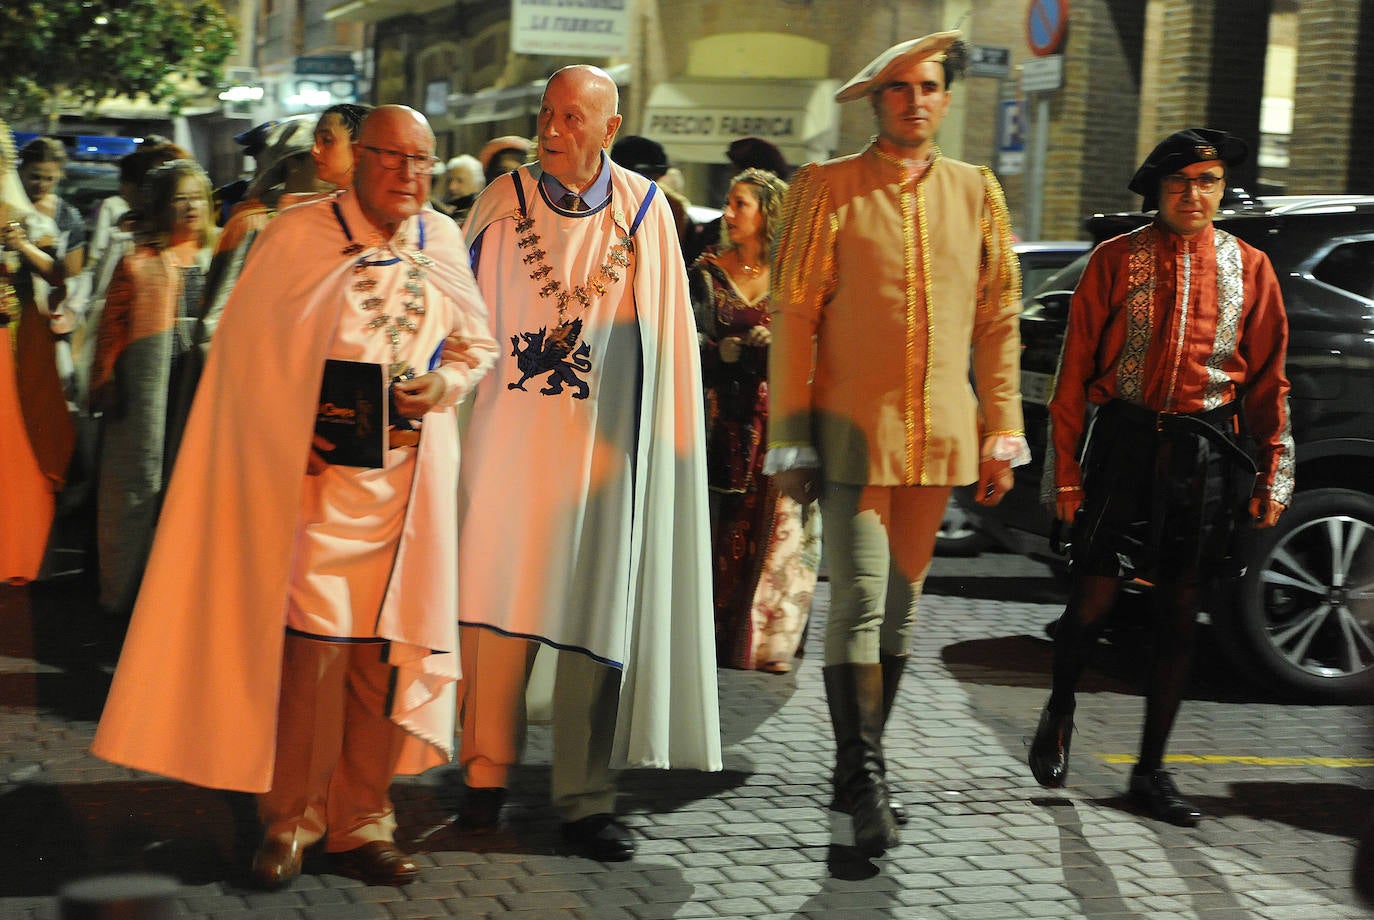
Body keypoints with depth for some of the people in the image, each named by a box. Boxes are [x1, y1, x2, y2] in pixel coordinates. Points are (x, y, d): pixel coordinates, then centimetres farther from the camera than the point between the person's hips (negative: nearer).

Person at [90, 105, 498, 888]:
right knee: (312, 639, -9)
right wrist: (291, 436, -13)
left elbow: (478, 341, 16)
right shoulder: (299, 237, -4)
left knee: (388, 644, 5)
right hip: (320, 468, -4)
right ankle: (291, 817, 6)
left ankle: (361, 822, 15)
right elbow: (248, 348, -2)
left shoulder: (444, 242, 7)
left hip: (410, 469, 4)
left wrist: (449, 382, -6)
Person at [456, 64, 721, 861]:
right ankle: (488, 774, 14)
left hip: (601, 444, 0)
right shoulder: (503, 203, 3)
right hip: (508, 437, 1)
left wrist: (665, 437, -2)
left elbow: (665, 342, 4)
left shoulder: (645, 212, 1)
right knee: (499, 602, 1)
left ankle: (586, 796, 9)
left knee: (596, 613, 1)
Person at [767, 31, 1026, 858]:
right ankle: (865, 779, 0)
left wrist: (1003, 434, 7)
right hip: (853, 432, -4)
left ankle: (860, 769, 23)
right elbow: (793, 317, -2)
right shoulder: (827, 189, -1)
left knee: (901, 607, 11)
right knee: (859, 605, -9)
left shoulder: (977, 191, 10)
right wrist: (791, 441, -6)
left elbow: (1000, 319, 12)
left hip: (940, 436, 4)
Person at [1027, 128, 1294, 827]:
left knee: (1180, 611, 6)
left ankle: (1151, 770, 18)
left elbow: (1268, 377, 9)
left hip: (1207, 451, 2)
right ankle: (1059, 711, 28)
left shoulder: (1248, 267, 6)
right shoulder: (1116, 259, 1)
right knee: (1094, 598, -4)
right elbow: (1076, 368, 1)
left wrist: (1274, 469, 3)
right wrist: (1064, 466, -4)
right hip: (1124, 445, -2)